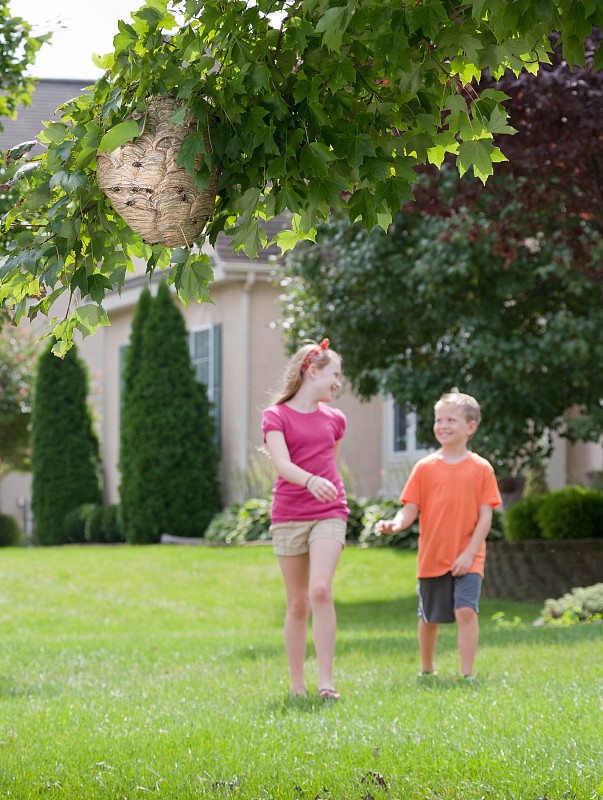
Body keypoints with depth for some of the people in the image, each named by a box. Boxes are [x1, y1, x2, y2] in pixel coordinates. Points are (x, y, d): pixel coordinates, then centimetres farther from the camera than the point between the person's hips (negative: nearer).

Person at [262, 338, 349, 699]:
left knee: (321, 590, -18)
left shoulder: (334, 419, 10)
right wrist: (311, 481, -35)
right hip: (289, 517, -1)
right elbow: (282, 464, -18)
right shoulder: (276, 415, -2)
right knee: (297, 603, 4)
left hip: (328, 514, 1)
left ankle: (326, 680, -16)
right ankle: (297, 684, 14)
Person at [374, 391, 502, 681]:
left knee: (466, 611, -18)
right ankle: (426, 670, 31)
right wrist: (395, 524, -21)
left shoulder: (481, 469, 0)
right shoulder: (425, 467, 3)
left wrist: (469, 553, -11)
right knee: (429, 618, 11)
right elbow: (411, 509, 1)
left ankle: (467, 675, -11)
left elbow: (485, 516, -2)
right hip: (432, 556, 2)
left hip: (467, 559, -2)